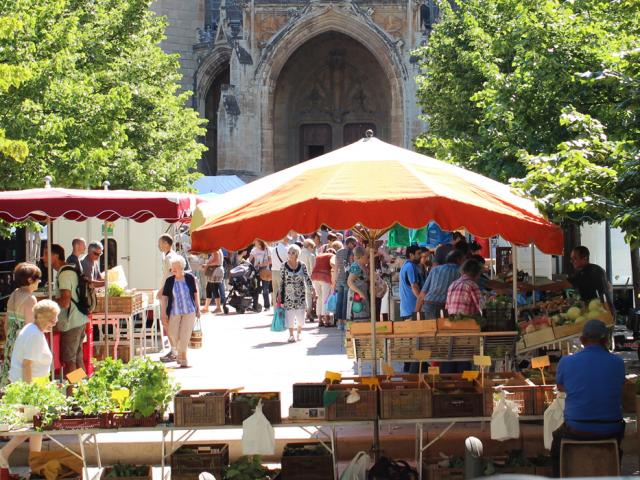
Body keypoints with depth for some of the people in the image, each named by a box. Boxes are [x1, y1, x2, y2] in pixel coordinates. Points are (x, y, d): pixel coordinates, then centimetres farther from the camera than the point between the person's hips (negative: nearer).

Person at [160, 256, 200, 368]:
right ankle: (180, 353, 30)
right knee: (174, 335, 3)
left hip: (189, 311, -1)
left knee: (185, 335, -7)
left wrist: (198, 309, 5)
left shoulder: (190, 278, -4)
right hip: (175, 312, 1)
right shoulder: (169, 281, -3)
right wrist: (164, 313, -7)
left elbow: (196, 293, 4)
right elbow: (164, 297, -2)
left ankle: (182, 357, 5)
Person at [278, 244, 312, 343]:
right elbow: (281, 281, 1)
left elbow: (307, 279, 4)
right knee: (289, 314, -3)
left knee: (300, 314, 3)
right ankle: (291, 335, 8)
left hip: (300, 294, 1)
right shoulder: (284, 266, -2)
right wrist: (279, 294, 0)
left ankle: (299, 333, 23)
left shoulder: (302, 266, -1)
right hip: (288, 294, -1)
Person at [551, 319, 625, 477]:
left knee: (557, 438, 33)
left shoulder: (566, 362, -7)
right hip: (610, 431, 1)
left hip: (577, 431, -1)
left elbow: (560, 388, 12)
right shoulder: (618, 362, -5)